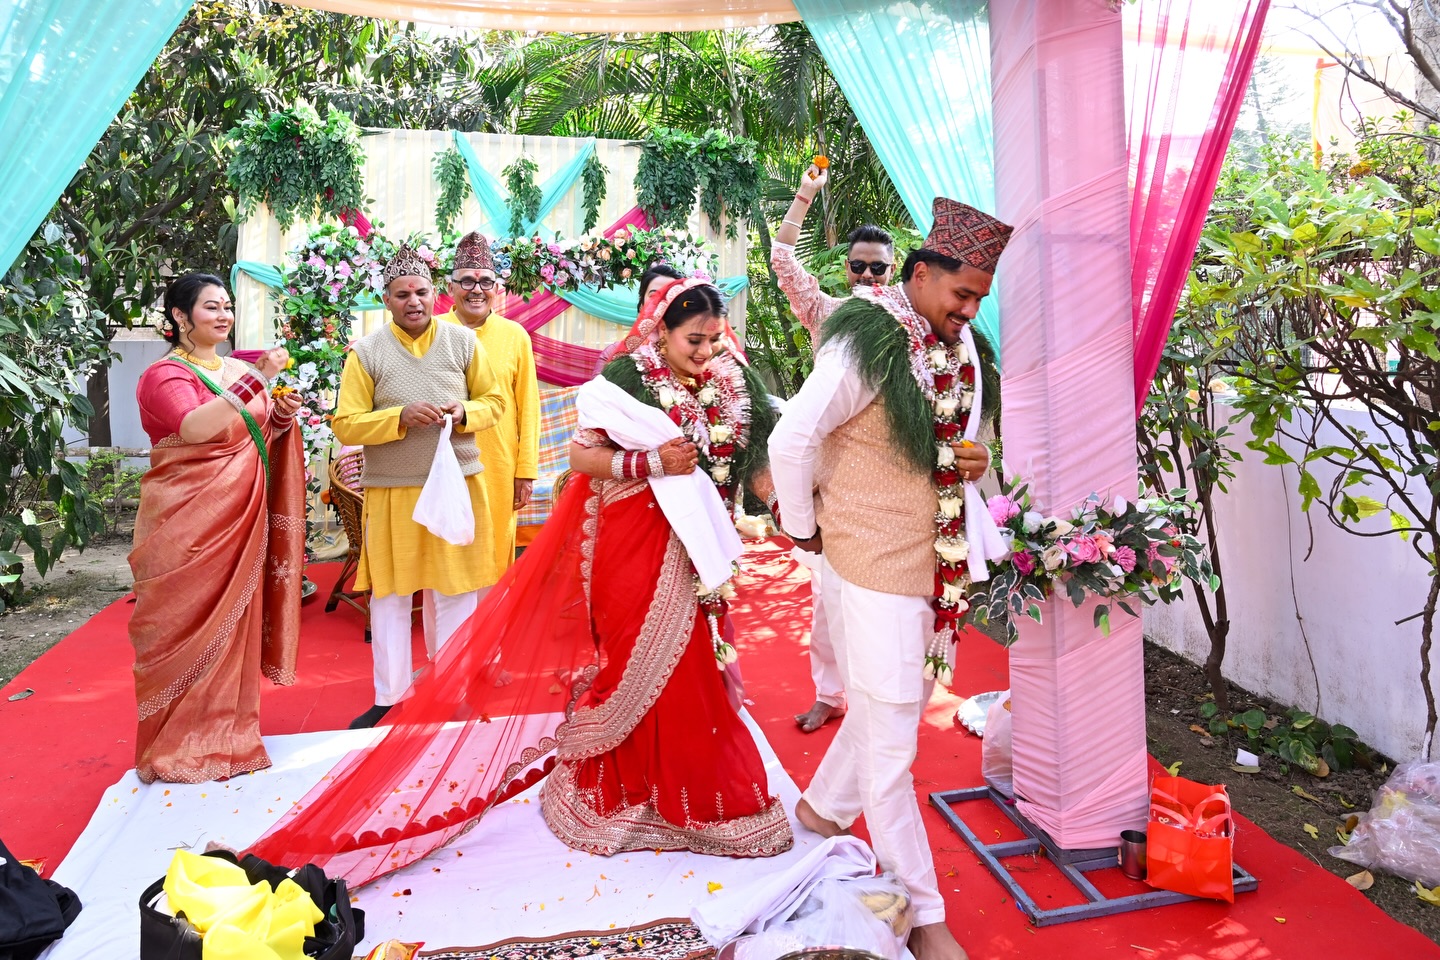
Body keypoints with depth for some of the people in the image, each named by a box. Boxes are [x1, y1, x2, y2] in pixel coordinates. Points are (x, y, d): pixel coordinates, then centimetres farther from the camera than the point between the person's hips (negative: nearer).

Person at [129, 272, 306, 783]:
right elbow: (193, 428, -26)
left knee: (235, 621, 11)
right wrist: (256, 381, -29)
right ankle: (182, 747, 12)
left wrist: (282, 417, -1)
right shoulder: (164, 375, -7)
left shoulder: (242, 372, 12)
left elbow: (261, 439, 20)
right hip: (187, 524, -6)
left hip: (240, 519, 6)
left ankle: (229, 736, 24)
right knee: (187, 625, 0)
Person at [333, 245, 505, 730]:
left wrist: (464, 413, -13)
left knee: (457, 590, 7)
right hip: (391, 490, -1)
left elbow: (493, 401, 8)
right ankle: (390, 697, 20)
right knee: (390, 593, 7)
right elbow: (346, 425, -3)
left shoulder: (462, 341, 2)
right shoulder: (366, 352, -2)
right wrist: (401, 417, -18)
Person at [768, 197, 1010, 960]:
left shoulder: (963, 351, 6)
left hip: (935, 563, 8)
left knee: (892, 705, 21)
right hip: (876, 564, -8)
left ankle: (822, 808, 45)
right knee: (891, 738, 3)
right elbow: (791, 441, -19)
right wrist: (802, 530, -9)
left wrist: (969, 462, 4)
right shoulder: (868, 346, -18)